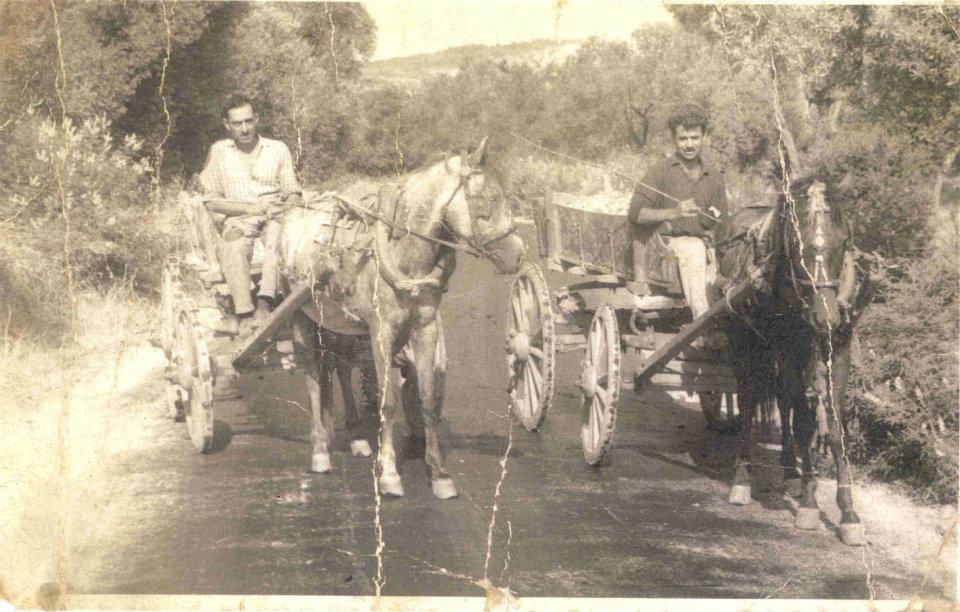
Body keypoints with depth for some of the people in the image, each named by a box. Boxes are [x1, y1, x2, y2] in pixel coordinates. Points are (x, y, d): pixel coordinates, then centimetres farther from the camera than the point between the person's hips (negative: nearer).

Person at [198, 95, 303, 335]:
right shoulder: (218, 151, 12)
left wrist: (287, 202, -13)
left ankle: (264, 303, -47)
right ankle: (245, 316, -42)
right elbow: (211, 200, 5)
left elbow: (294, 194, 13)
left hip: (274, 218, 0)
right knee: (233, 245, -35)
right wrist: (253, 208, -7)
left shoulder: (278, 149, 14)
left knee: (280, 233, -36)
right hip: (238, 221, 0)